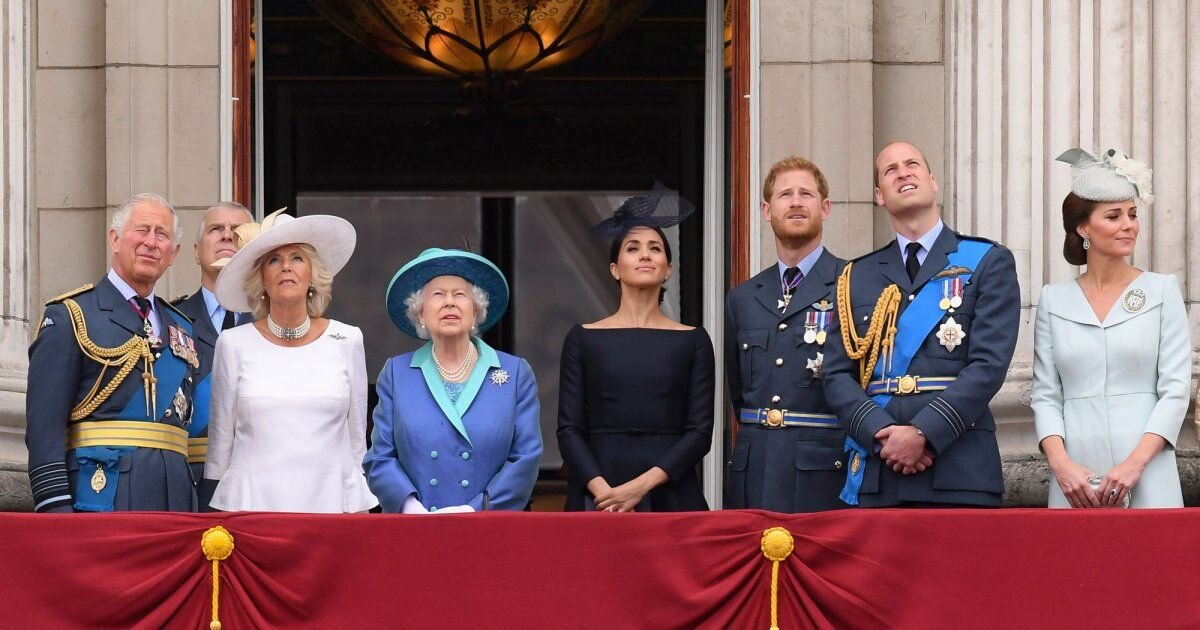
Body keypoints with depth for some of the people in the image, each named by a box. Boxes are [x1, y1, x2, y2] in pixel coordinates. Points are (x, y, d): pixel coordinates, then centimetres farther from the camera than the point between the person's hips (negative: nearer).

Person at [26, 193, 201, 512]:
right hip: (101, 494, -5)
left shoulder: (183, 329, 21)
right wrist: (55, 507, -16)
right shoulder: (70, 317, 2)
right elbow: (44, 422, -7)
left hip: (173, 499, 6)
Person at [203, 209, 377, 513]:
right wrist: (219, 512, 9)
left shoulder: (347, 340, 6)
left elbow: (356, 436, 10)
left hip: (329, 501, 1)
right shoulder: (234, 344, 3)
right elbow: (221, 438, 9)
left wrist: (357, 512, 8)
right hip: (250, 503, -1)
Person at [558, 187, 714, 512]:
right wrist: (602, 491, -13)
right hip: (595, 497, 0)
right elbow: (569, 430, 3)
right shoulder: (583, 339, 8)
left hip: (671, 495, 0)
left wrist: (642, 485, -11)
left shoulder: (693, 341, 7)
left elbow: (700, 433, 1)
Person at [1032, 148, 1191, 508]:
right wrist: (1060, 463, -10)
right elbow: (1045, 395, 7)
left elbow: (1176, 389, 0)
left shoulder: (1162, 290, 5)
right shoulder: (1054, 300, 9)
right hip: (1075, 479, 1)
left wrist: (1135, 462, -12)